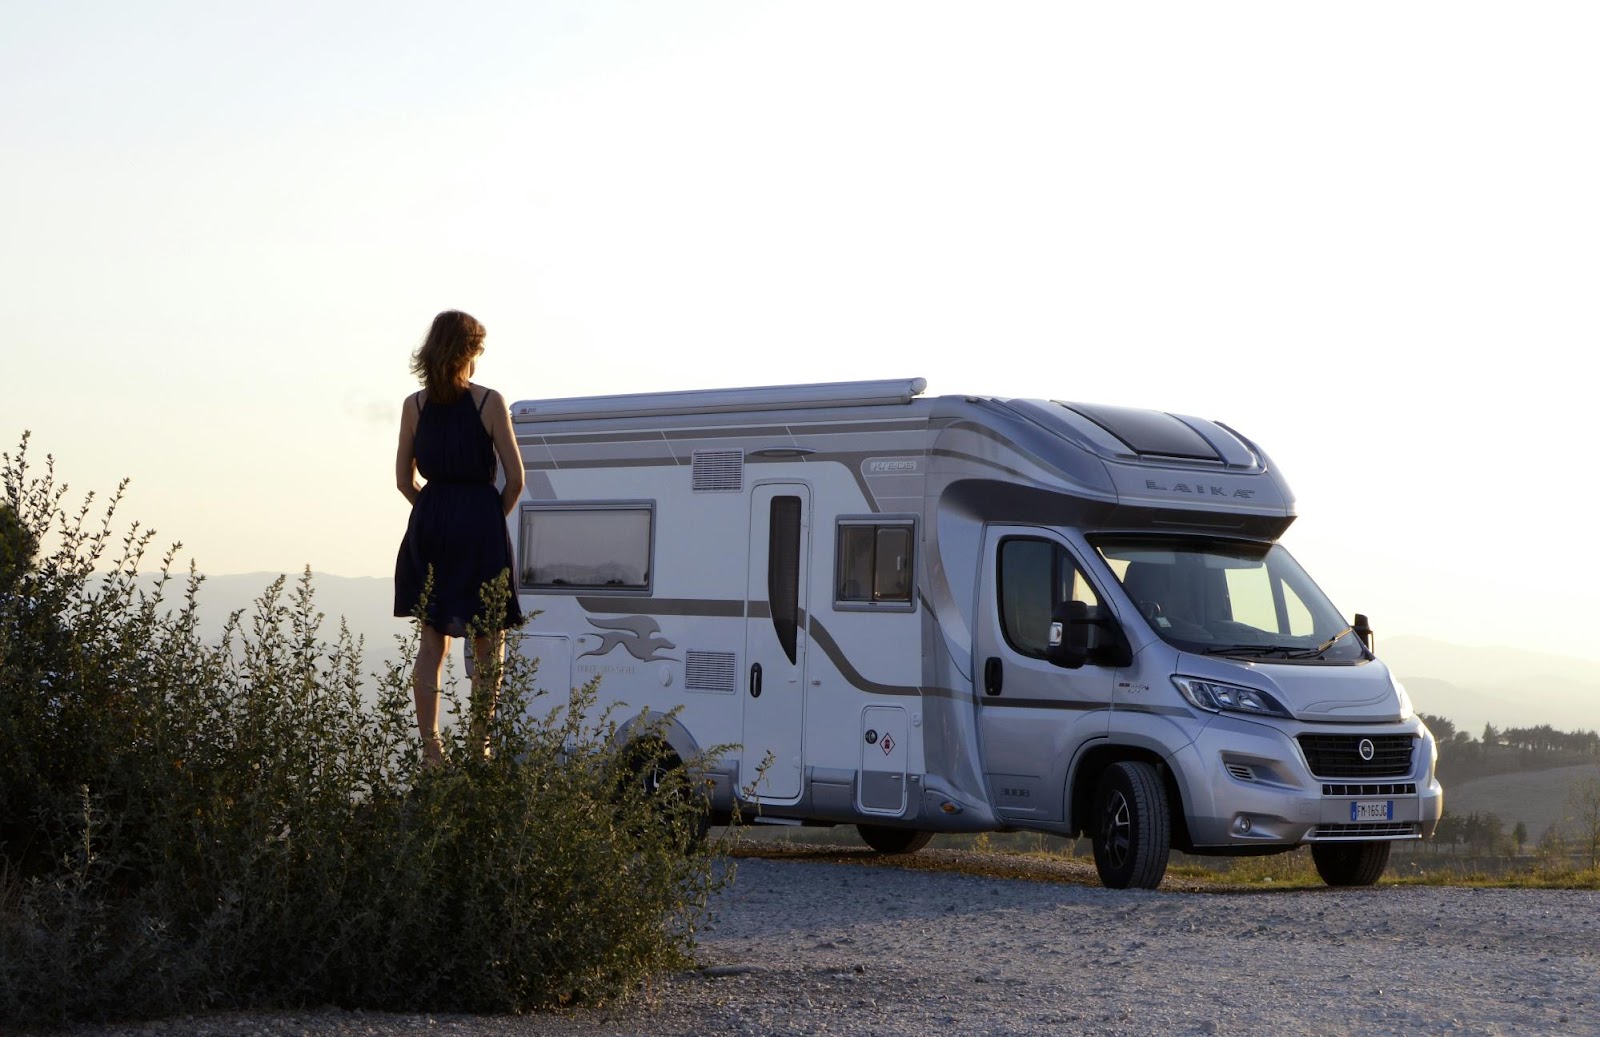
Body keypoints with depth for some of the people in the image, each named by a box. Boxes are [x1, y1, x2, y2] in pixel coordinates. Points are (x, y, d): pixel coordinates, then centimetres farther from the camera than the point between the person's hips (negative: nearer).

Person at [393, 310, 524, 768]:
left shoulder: (415, 405, 3)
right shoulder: (490, 402, -7)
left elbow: (405, 479, 6)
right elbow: (514, 477, -6)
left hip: (429, 524, 3)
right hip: (480, 526, -3)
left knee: (431, 644, 9)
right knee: (488, 644, 7)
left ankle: (431, 751, 5)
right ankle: (478, 749, 5)